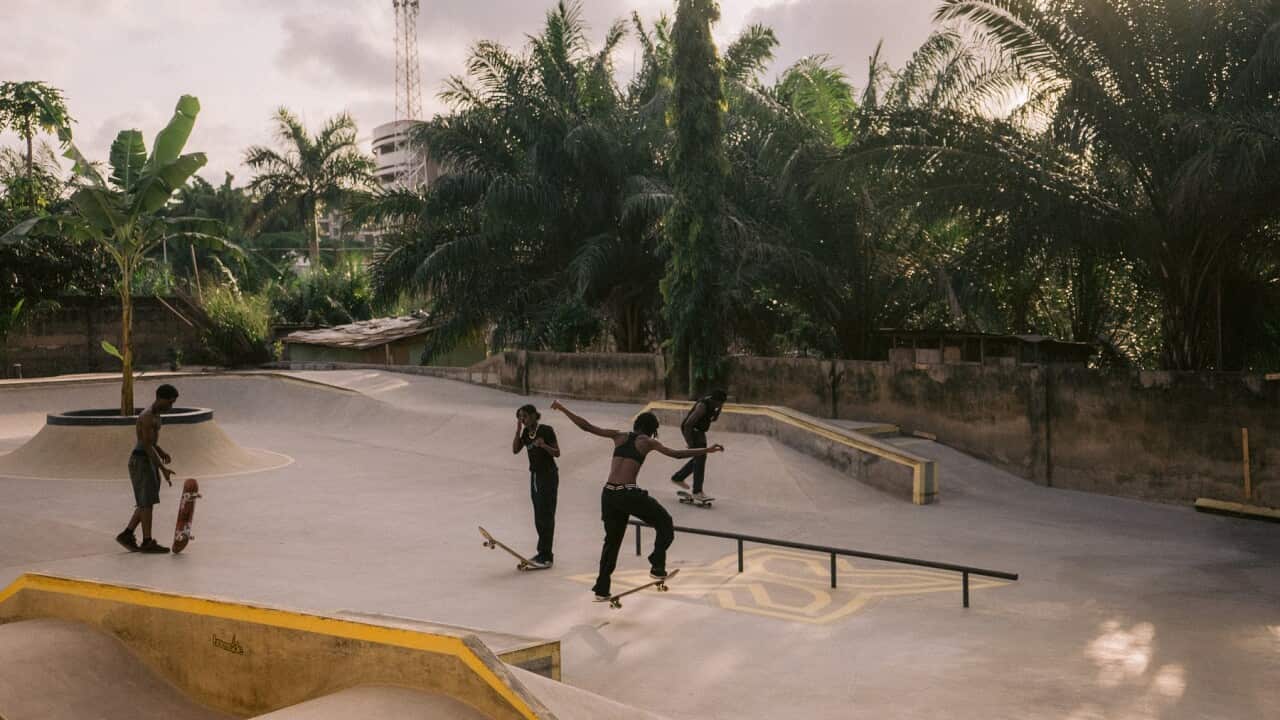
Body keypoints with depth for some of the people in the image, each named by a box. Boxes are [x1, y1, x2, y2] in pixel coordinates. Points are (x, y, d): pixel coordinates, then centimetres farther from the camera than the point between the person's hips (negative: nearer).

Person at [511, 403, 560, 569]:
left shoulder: (546, 430, -14)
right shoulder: (526, 432, 5)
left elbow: (557, 453, -14)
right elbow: (515, 450, -2)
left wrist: (544, 445, -31)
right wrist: (518, 430, -9)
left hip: (548, 476, -8)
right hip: (535, 476, 8)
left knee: (546, 516, -7)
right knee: (539, 517, 10)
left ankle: (544, 555, -5)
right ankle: (545, 554, 18)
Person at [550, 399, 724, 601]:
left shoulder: (619, 436, 13)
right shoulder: (647, 442, 3)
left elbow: (586, 426, 12)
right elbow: (676, 454, -5)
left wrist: (562, 409, 20)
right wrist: (707, 450, -2)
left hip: (608, 494, 5)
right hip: (628, 494, -5)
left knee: (612, 540, 20)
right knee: (665, 523, 17)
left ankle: (601, 589, 22)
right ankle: (657, 567, 13)